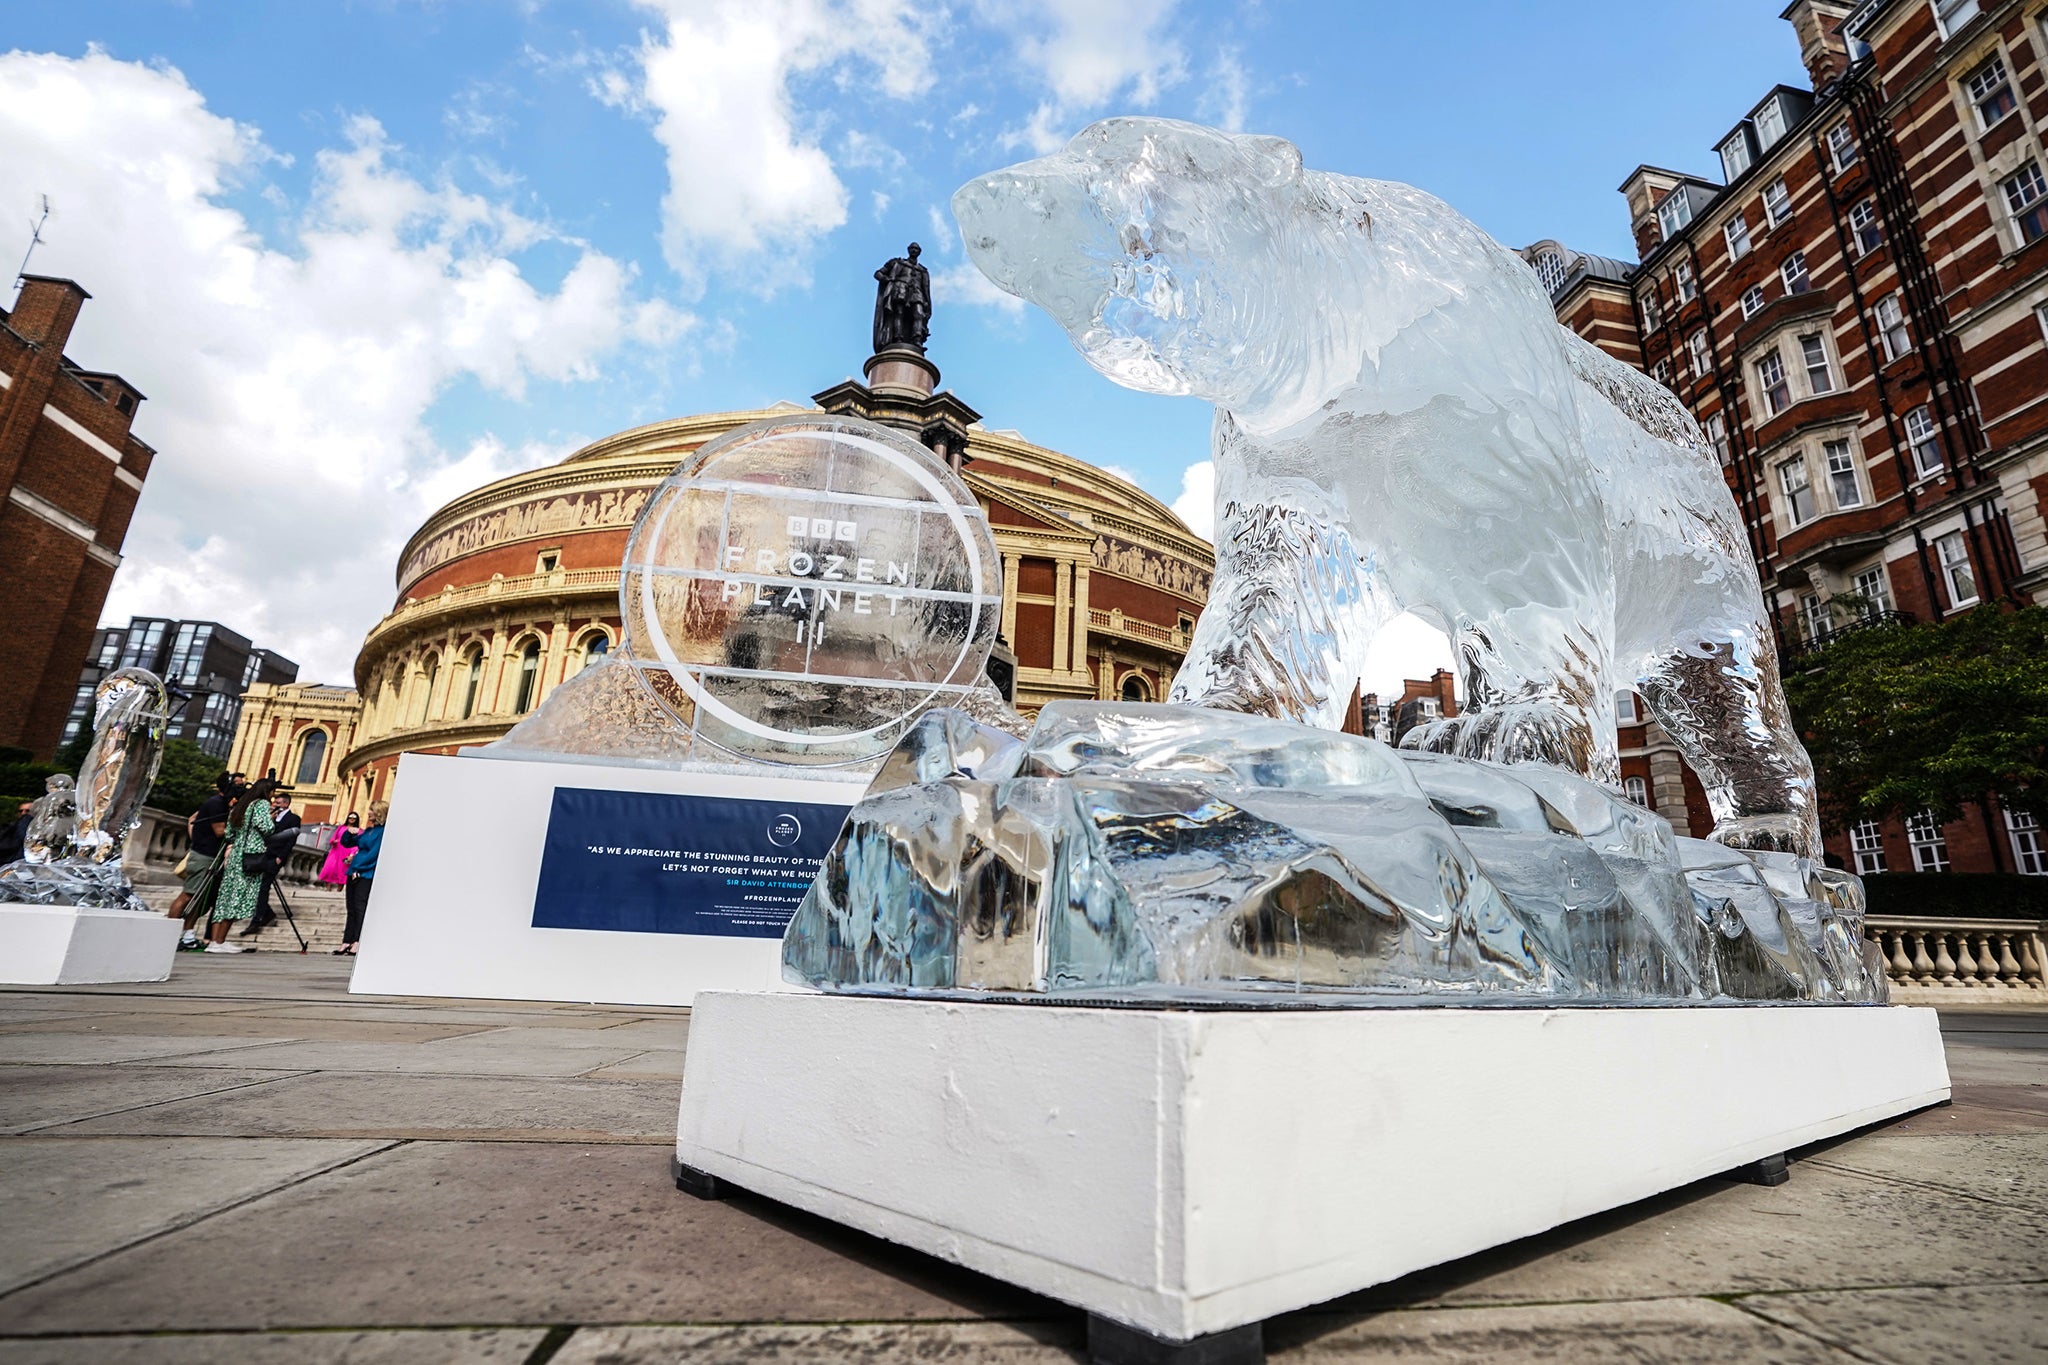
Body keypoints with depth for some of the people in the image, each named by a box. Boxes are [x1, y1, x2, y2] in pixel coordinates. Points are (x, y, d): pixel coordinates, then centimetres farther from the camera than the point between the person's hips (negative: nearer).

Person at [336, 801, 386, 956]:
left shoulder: (383, 832, -9)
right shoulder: (368, 831, 16)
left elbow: (374, 854, -16)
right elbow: (346, 842, 24)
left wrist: (357, 867, -14)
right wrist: (349, 833, 5)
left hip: (366, 875, -8)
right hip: (355, 873, 9)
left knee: (360, 908, -10)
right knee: (351, 909, 9)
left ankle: (357, 944, -9)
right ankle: (347, 942, 13)